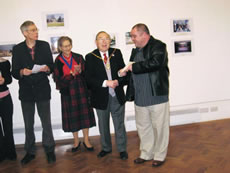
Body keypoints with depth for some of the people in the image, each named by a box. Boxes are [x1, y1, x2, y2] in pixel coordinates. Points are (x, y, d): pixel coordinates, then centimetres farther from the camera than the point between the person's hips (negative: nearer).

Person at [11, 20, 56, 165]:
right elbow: (14, 73, 0)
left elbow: (51, 66, 4)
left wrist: (47, 69, -17)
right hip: (26, 91, 1)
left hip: (42, 89, -1)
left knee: (46, 122, 5)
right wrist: (22, 72, -20)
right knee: (28, 124, 11)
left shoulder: (45, 45, 3)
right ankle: (30, 152, 27)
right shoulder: (17, 49, 1)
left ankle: (49, 150, 22)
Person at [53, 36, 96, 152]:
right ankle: (76, 141, 23)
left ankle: (86, 140, 19)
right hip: (67, 92, -1)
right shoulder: (57, 61, -2)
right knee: (72, 117, 6)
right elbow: (58, 79, -7)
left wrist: (80, 71, -20)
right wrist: (73, 73, -17)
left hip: (81, 90, 1)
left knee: (84, 115, 4)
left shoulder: (78, 57, 2)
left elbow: (86, 74, 2)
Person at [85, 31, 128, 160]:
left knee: (119, 124, 9)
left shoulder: (117, 53, 2)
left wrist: (118, 81, -17)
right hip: (101, 97, 0)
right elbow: (89, 79, -11)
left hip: (117, 96, 1)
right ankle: (106, 148, 36)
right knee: (103, 125, 16)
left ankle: (122, 149, 26)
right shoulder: (90, 57, -5)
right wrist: (106, 83, -22)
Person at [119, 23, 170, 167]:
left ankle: (160, 155, 23)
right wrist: (125, 72, 5)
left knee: (159, 127, 5)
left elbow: (155, 63, -26)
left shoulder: (158, 46, -7)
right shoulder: (136, 50, 17)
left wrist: (134, 67, -18)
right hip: (140, 97, 7)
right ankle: (146, 153, 32)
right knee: (143, 127, 15)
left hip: (157, 96, -7)